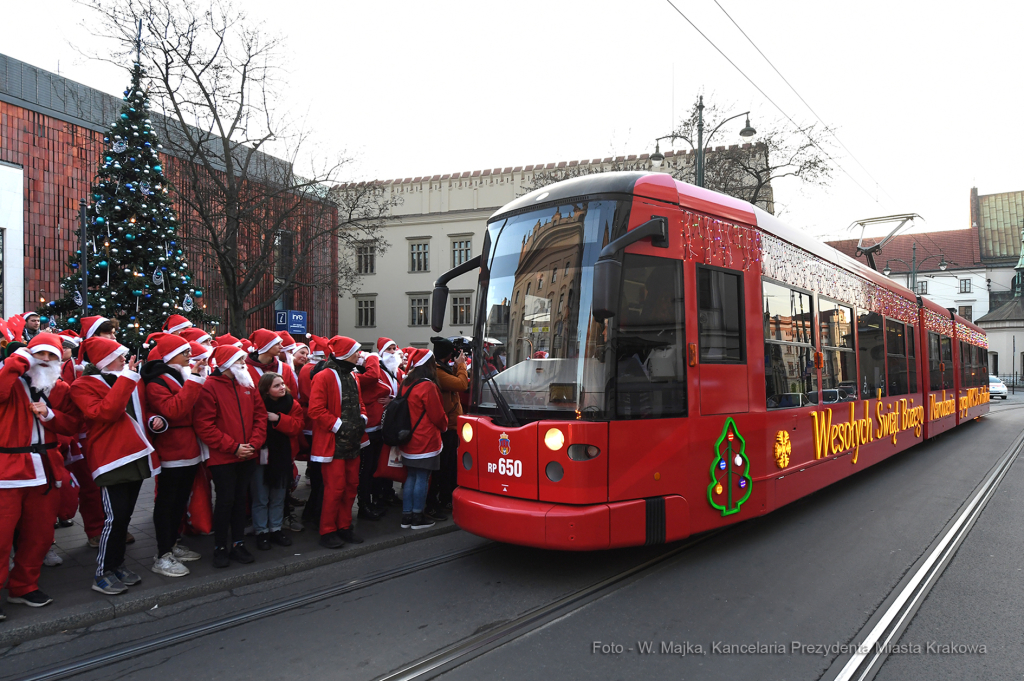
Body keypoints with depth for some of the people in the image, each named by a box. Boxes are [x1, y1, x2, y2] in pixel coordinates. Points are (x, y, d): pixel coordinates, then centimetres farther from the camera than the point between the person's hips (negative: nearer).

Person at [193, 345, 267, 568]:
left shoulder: (247, 385, 8)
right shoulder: (209, 387, -11)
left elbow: (260, 415, 9)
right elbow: (203, 424, -16)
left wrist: (254, 443, -6)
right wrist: (233, 447, -16)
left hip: (247, 456, 6)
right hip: (221, 457, -5)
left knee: (240, 499, 13)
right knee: (226, 500, -1)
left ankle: (238, 544, 23)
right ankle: (220, 548, 15)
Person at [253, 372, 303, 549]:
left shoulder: (292, 404, 0)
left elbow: (296, 426, -11)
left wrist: (278, 419, -21)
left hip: (283, 457, 3)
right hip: (260, 455, -3)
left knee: (278, 497, 15)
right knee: (261, 498, 6)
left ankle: (276, 529, 27)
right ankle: (261, 532, 18)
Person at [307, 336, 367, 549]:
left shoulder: (351, 376, 15)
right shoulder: (324, 377, -13)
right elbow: (316, 410, -19)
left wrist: (362, 418, 7)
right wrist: (338, 425, -19)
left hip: (352, 442, 8)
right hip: (333, 443, -8)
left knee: (351, 485, 12)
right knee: (335, 488, -5)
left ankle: (344, 527, 24)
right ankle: (327, 532, 8)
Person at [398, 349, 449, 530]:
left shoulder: (406, 384, 6)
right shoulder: (427, 386, -17)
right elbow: (437, 415, -12)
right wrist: (444, 425, 9)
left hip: (409, 442, 8)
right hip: (426, 441, -8)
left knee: (410, 478, 13)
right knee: (422, 479, 1)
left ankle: (406, 516, 18)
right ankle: (417, 518, 8)